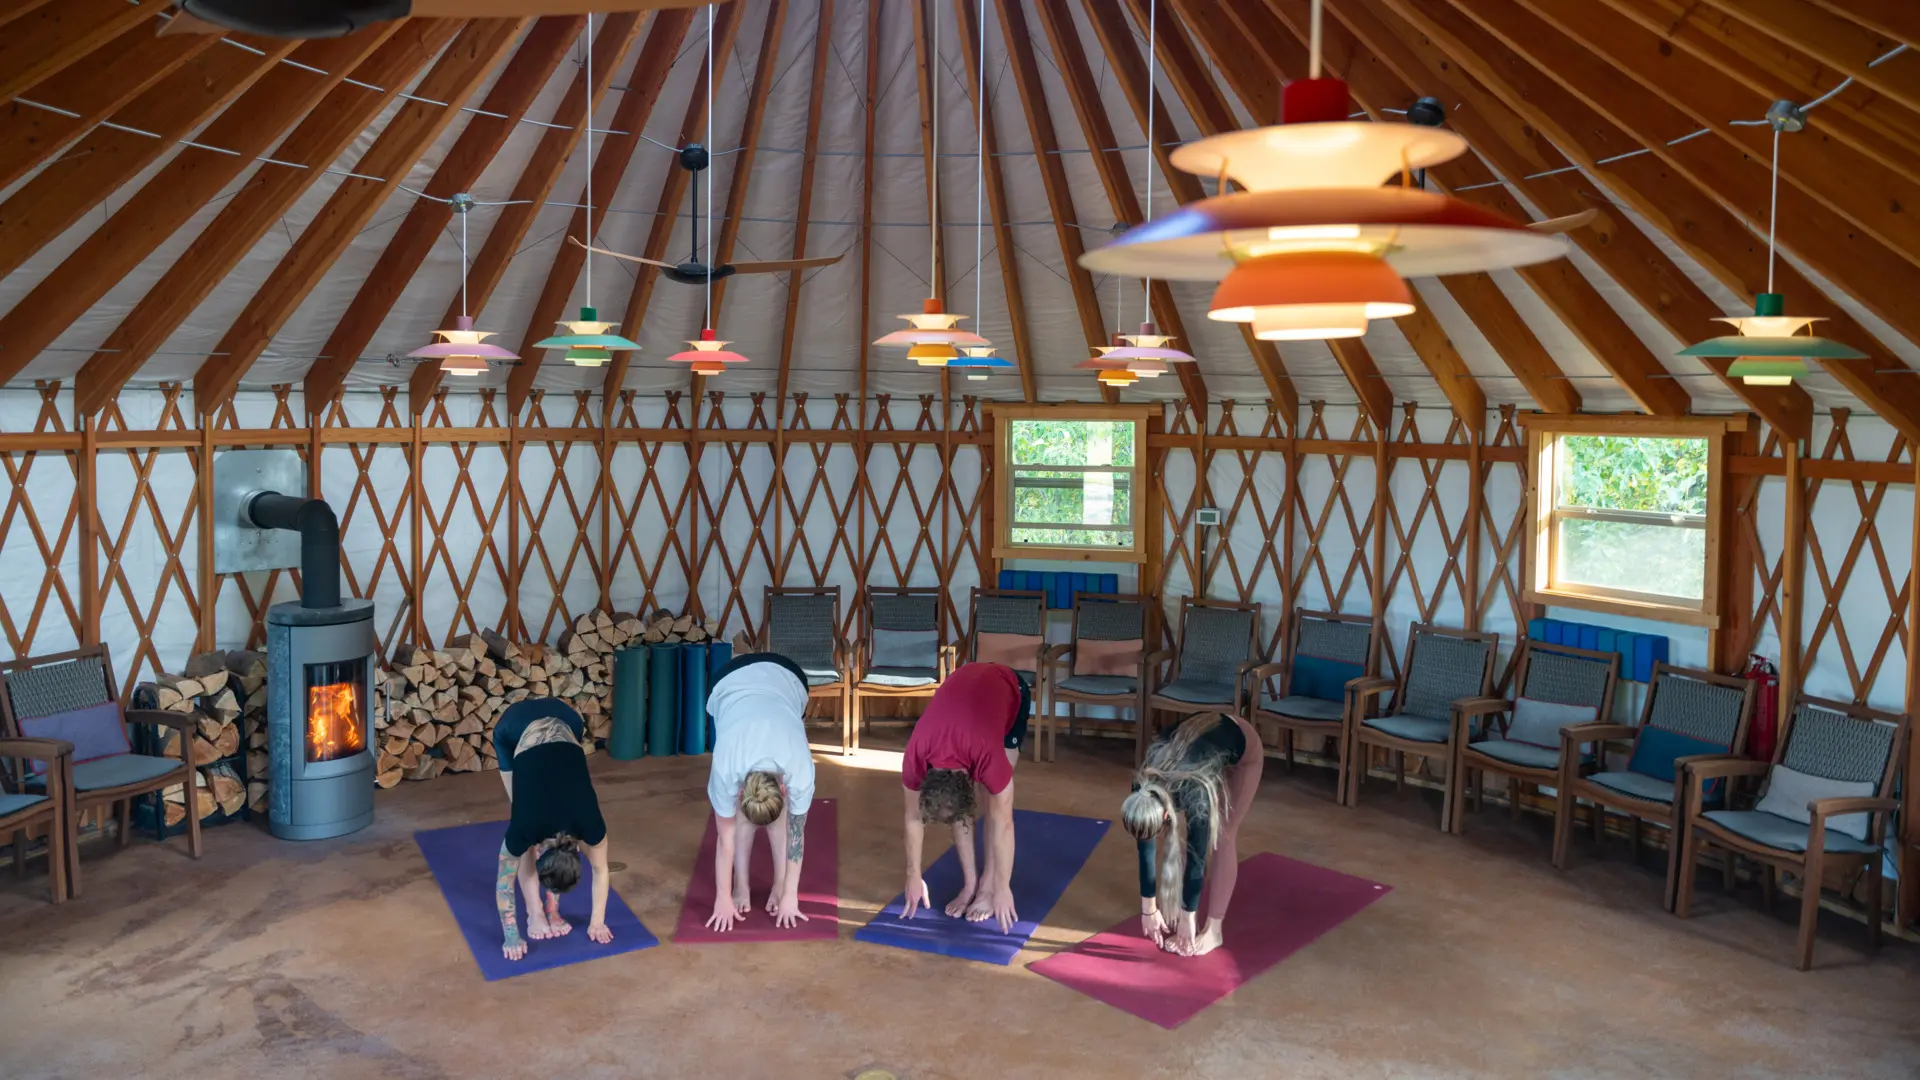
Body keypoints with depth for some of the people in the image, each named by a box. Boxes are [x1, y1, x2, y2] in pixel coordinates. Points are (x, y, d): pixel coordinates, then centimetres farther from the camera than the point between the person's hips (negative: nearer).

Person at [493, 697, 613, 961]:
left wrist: (598, 922, 4)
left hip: (564, 721, 1)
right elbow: (504, 884, -7)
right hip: (513, 729, -1)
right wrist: (511, 937, -1)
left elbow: (600, 870, -1)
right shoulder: (526, 829, -24)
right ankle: (535, 913, 8)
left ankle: (553, 908, 12)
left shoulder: (589, 823, -21)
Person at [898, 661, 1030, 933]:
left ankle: (987, 886, -1)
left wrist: (1002, 888, -17)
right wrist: (914, 876, -2)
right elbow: (914, 817, -11)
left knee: (996, 803, -11)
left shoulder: (989, 757, -39)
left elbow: (1002, 824, -26)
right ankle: (970, 883, 8)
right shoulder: (915, 758, -28)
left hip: (1011, 690, -3)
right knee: (961, 806, -5)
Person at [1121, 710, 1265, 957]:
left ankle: (1213, 930, -1)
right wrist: (1148, 909, -9)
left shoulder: (1195, 796, -40)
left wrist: (1187, 919, -22)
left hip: (1244, 751, -5)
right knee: (1187, 837, -4)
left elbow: (1196, 858, -30)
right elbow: (1145, 851, -15)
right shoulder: (1143, 792, -25)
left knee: (1222, 838, -8)